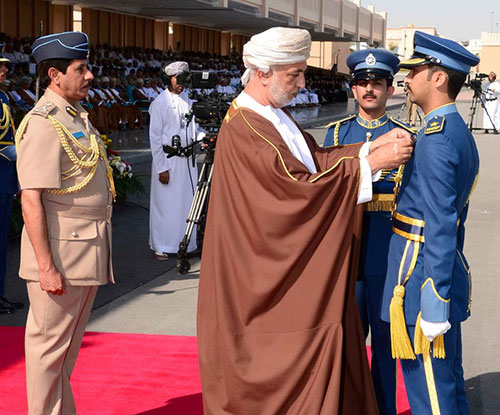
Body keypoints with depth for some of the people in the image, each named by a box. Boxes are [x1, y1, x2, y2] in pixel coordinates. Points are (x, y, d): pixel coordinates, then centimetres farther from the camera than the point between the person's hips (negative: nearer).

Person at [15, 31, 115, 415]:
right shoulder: (43, 123, -16)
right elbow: (31, 200, -21)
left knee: (69, 345, 18)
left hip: (88, 251, 9)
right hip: (61, 252, -9)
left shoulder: (78, 117, 14)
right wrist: (46, 266, -24)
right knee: (49, 344, 1)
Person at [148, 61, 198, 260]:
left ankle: (186, 243, 16)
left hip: (187, 159, 6)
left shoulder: (188, 99, 12)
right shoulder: (160, 103, -6)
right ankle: (160, 246, 10)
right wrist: (161, 167, -13)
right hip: (167, 161, -6)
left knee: (187, 202, 7)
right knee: (165, 204, 0)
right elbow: (155, 138, -8)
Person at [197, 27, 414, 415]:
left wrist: (373, 144, -1)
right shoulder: (244, 129, -21)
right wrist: (370, 163, -20)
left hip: (291, 269, 9)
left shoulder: (275, 116, 10)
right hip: (267, 276, -9)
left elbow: (315, 157, 11)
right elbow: (300, 186, -24)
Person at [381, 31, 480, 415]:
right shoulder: (459, 132, 12)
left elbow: (441, 227, -23)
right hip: (450, 274, 10)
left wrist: (433, 305, -21)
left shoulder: (435, 138, -19)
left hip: (424, 281, -10)